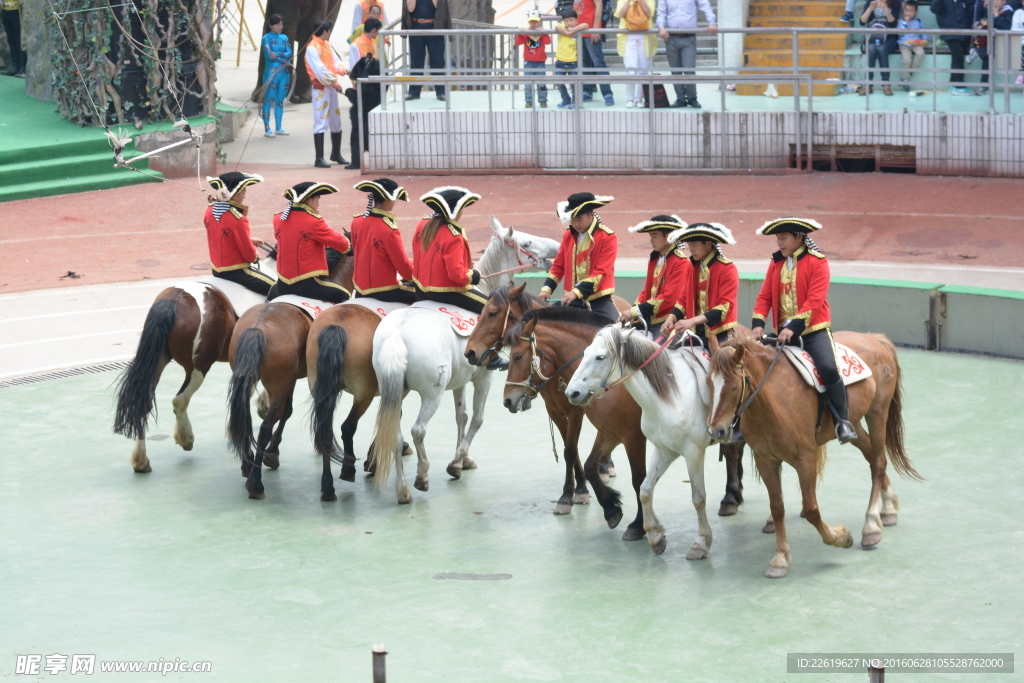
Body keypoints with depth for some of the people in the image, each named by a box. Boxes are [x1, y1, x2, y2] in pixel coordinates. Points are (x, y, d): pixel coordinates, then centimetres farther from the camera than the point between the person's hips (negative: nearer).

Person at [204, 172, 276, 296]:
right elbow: (249, 255, -18)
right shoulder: (238, 219, -25)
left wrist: (249, 240, 11)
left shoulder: (210, 211, -1)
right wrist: (254, 257, 4)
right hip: (236, 272, -9)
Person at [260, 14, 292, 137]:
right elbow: (269, 54, -14)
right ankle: (267, 129, -1)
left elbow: (289, 54, 0)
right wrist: (284, 61, -11)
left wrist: (277, 54, -17)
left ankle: (278, 128, 18)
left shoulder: (285, 38, 11)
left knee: (280, 101, 10)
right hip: (271, 72, -6)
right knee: (268, 100, -4)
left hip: (284, 73, 6)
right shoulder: (267, 38, -4)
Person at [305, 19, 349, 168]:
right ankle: (319, 158, -8)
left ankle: (336, 154, 28)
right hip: (320, 88, -9)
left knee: (336, 122, 15)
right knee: (321, 122, -9)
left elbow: (334, 61, 14)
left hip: (332, 87, 9)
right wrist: (335, 83, -16)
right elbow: (320, 71, -19)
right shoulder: (312, 48, -14)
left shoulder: (327, 44, 13)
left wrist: (342, 69, -7)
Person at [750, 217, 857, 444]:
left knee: (828, 369, -26)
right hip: (784, 332, 6)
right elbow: (765, 296, 6)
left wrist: (794, 327, -26)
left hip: (814, 330, -6)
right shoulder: (776, 264, 10)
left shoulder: (817, 262, -7)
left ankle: (843, 421, -12)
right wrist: (758, 323, -12)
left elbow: (815, 300, -16)